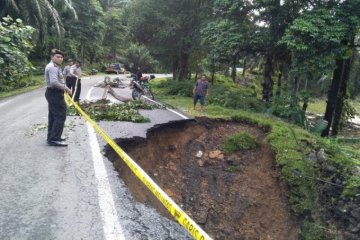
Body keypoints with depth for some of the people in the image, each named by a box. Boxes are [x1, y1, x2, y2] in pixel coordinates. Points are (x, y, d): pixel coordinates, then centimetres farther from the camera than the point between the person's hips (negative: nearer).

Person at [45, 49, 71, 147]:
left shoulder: (55, 66, 17)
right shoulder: (52, 67, -17)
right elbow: (54, 82, -29)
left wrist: (64, 88, 7)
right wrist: (65, 88, -18)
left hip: (53, 93, 11)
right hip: (55, 94, -11)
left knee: (53, 116, 15)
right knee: (60, 116, -9)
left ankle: (51, 138, 23)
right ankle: (54, 139, -5)